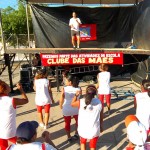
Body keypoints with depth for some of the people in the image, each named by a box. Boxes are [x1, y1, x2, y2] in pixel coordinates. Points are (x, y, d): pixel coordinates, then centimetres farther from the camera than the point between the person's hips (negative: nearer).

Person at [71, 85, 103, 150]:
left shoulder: (80, 102, -14)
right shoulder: (99, 102, -9)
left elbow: (72, 104, 7)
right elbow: (101, 116, 3)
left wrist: (76, 95, 17)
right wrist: (101, 126, 17)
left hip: (83, 129, 0)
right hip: (94, 130, 0)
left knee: (83, 142, 30)